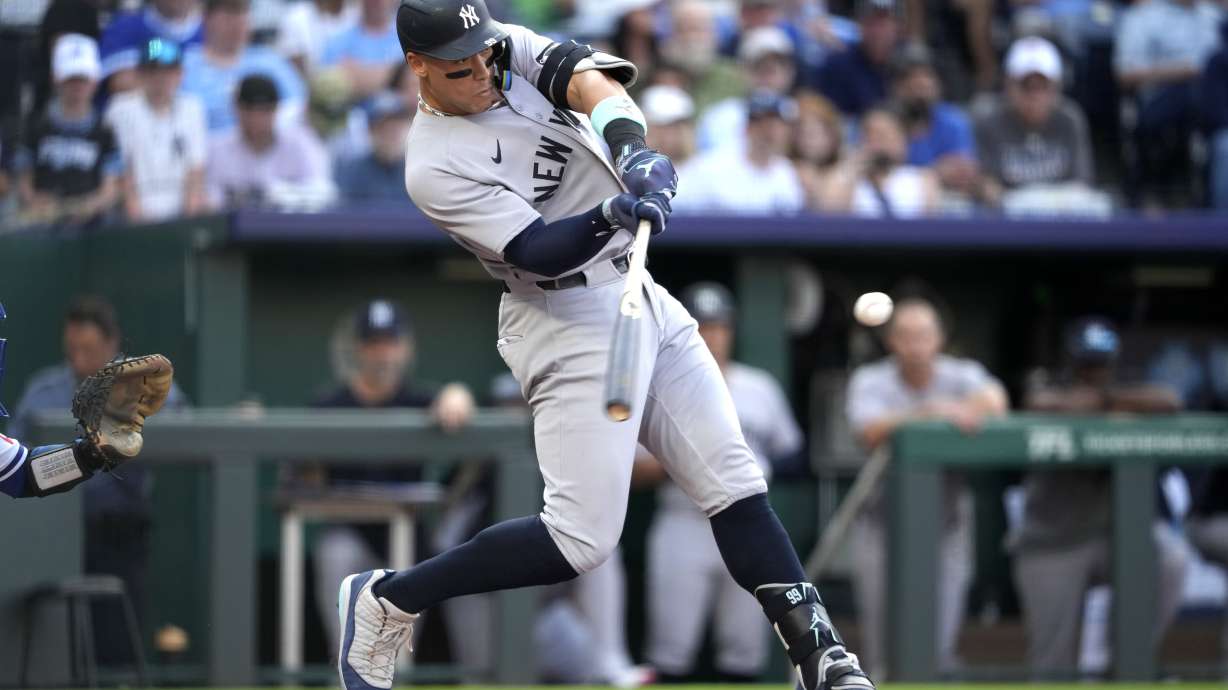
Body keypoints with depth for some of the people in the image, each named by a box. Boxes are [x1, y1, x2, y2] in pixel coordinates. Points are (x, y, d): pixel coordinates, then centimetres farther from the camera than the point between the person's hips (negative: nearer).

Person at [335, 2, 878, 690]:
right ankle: (387, 603, 1)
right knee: (582, 538, -12)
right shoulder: (436, 168, -16)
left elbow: (583, 74, -16)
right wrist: (610, 216, -43)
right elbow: (538, 251, -24)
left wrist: (630, 144, -35)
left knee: (735, 484, 3)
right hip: (570, 328, -7)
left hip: (644, 298, 7)